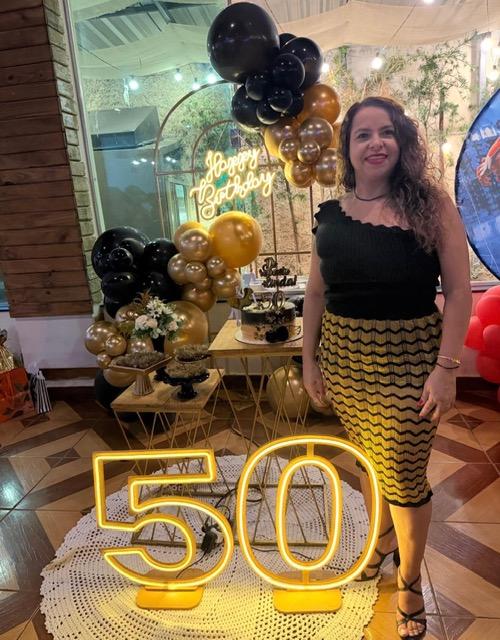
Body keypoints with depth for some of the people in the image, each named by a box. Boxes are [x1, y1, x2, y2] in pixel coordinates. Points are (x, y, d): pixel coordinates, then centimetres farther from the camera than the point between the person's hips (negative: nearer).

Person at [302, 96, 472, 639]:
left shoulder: (430, 203, -6)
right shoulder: (331, 214, 2)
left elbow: (459, 291, -7)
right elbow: (316, 293, 7)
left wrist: (446, 366, -13)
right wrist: (308, 360, 6)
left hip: (408, 360, -3)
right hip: (343, 360, 4)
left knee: (404, 474, 8)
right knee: (368, 459, 21)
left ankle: (409, 582, 35)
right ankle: (383, 535, 51)